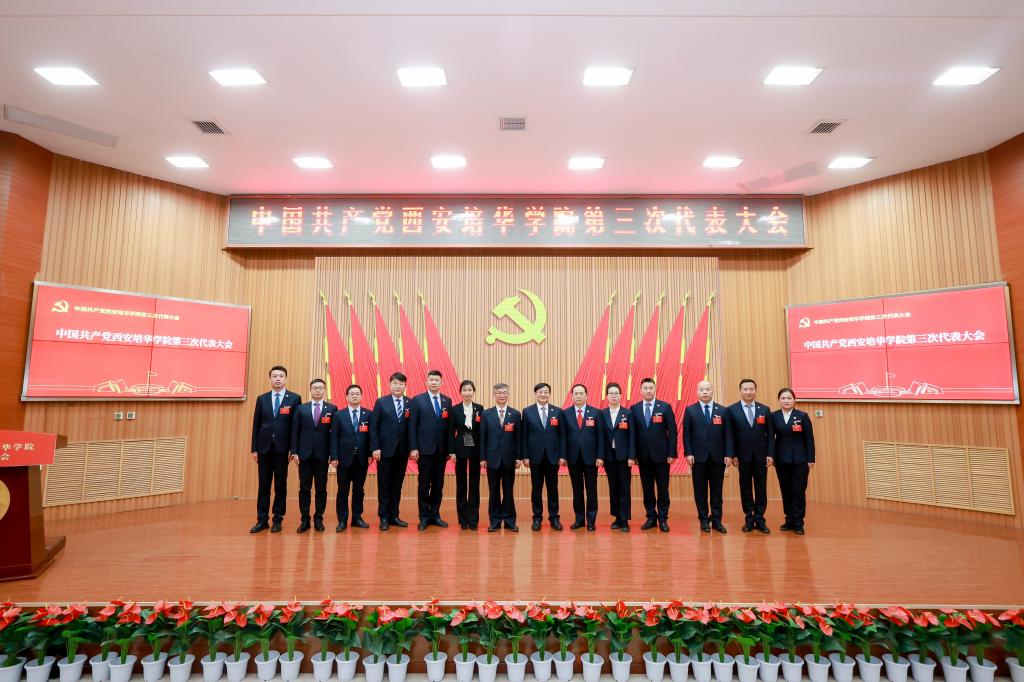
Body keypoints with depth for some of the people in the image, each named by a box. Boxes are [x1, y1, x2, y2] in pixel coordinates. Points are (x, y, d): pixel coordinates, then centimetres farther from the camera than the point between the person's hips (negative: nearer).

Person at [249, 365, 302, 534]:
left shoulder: (294, 399, 0)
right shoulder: (262, 399, 9)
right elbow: (256, 424, 8)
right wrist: (254, 448, 3)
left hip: (283, 448, -2)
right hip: (264, 447, 2)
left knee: (281, 485, 5)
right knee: (264, 485, 8)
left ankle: (277, 520, 15)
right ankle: (262, 520, 16)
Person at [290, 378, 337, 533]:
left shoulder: (332, 408, 3)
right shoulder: (301, 409, 8)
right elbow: (295, 432, 5)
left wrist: (333, 454, -7)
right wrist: (294, 452, -3)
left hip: (322, 454, -1)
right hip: (305, 453, 1)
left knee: (321, 488, 5)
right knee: (304, 488, 5)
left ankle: (318, 519, 17)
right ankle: (305, 520, 15)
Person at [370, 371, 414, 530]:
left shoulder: (410, 404, 4)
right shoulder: (381, 402, 0)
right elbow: (374, 427, -2)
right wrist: (375, 448, -9)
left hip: (402, 451, 2)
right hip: (385, 450, -2)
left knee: (397, 485, 10)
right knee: (384, 485, 5)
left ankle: (394, 516, 21)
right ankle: (384, 517, 15)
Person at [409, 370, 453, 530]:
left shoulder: (447, 401, 8)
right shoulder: (417, 400, -1)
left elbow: (449, 425, 6)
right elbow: (412, 425, -3)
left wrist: (450, 448, 2)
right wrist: (413, 448, -9)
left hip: (442, 450, 3)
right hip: (425, 449, -3)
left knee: (438, 484, 9)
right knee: (424, 484, 3)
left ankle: (435, 515, 21)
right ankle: (424, 517, 14)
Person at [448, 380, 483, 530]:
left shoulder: (480, 409, 1)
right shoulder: (455, 410, 0)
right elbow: (451, 432, 0)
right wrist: (451, 451, -6)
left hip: (475, 450, 0)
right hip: (460, 449, 0)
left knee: (474, 484, 4)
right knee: (461, 484, 7)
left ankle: (473, 519, 12)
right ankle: (463, 519, 17)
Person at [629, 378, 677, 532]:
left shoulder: (665, 407, -1)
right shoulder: (634, 409, 4)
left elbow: (672, 431, -3)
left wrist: (671, 453, -8)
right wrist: (633, 454, -2)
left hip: (661, 455, -1)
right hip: (643, 456, 2)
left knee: (662, 488, 5)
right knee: (647, 489, 9)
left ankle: (663, 519, 17)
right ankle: (651, 518, 20)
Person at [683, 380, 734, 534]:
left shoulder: (722, 411, 6)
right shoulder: (690, 410, 3)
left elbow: (727, 434, 3)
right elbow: (686, 434, 0)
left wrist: (728, 454, -4)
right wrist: (688, 453, -8)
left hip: (718, 457, 1)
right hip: (699, 457, -1)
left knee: (717, 490, 7)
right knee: (700, 490, 5)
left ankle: (716, 520, 15)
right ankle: (704, 520, 15)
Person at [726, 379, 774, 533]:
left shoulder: (765, 409, 5)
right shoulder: (731, 410, -1)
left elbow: (770, 434, 5)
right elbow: (730, 435, -2)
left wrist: (770, 454, -3)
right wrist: (732, 455, -7)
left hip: (761, 456, 2)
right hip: (743, 456, -1)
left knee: (761, 488, 6)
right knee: (745, 488, 6)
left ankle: (760, 519, 16)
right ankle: (749, 519, 16)